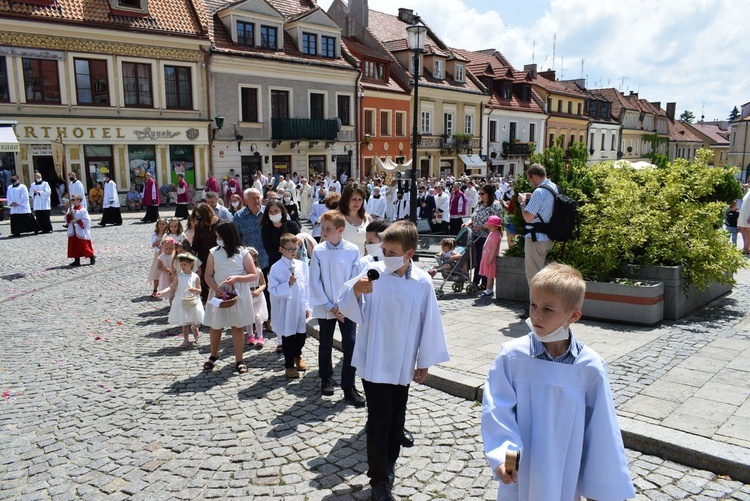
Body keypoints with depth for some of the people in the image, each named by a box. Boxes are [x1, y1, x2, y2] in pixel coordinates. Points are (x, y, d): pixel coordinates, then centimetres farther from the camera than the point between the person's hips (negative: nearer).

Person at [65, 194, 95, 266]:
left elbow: (86, 220, -14)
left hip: (81, 232, -6)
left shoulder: (83, 210, -10)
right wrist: (69, 214, -8)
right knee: (74, 246, 7)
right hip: (73, 232, 7)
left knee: (84, 246, -2)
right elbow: (67, 220, 9)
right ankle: (76, 260, 15)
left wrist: (77, 221, -19)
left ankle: (92, 257, 14)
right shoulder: (70, 210, 11)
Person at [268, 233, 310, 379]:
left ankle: (297, 356, 44)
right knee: (288, 337, 8)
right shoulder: (276, 268, -11)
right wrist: (288, 284, -23)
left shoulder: (301, 265, 1)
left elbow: (306, 286, 6)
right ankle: (289, 365, 25)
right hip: (286, 309, -4)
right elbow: (273, 290, -12)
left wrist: (307, 306, 5)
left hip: (300, 308, 4)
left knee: (302, 335, 15)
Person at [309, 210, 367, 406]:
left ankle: (349, 387, 9)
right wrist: (330, 306, -9)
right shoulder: (318, 251, -6)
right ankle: (326, 379, 35)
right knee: (325, 345, 14)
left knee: (350, 346, -2)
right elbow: (315, 282, -5)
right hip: (325, 307, 1)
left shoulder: (353, 250, -8)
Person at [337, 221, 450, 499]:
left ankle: (389, 463, 39)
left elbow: (429, 324, -1)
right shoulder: (374, 273, -12)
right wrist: (356, 290, -33)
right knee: (380, 418, 0)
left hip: (403, 364, 2)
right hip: (374, 362, -2)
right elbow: (349, 309, -11)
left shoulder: (423, 283, -9)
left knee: (397, 417, 18)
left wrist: (424, 363, 4)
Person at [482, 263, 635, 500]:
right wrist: (503, 454, -23)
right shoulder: (511, 356, -13)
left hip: (566, 478, 0)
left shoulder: (590, 366, -12)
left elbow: (601, 429, -4)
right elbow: (497, 409, -10)